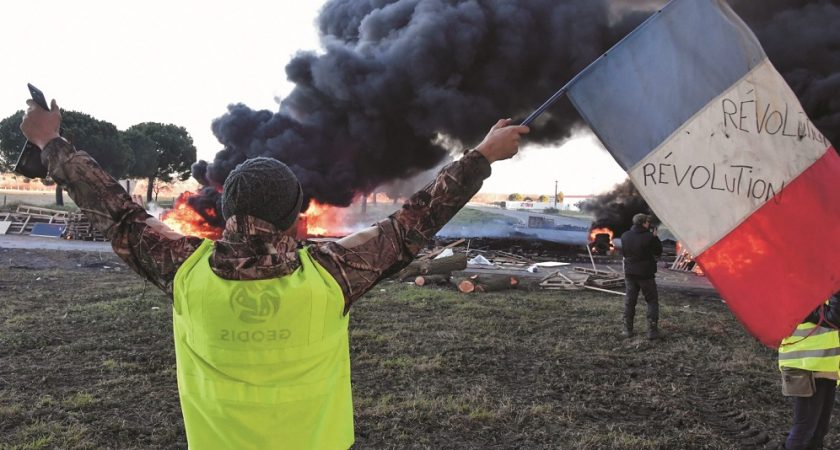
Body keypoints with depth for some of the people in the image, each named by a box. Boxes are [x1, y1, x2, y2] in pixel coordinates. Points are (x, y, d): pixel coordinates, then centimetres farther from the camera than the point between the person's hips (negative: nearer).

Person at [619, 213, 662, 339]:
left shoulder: (625, 236, -3)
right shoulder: (649, 237, -17)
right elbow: (658, 252, -5)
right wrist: (655, 237, 3)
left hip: (630, 273, 4)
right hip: (646, 274, -4)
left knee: (629, 301, 12)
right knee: (652, 301, 7)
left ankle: (627, 330, 12)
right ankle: (652, 331, 3)